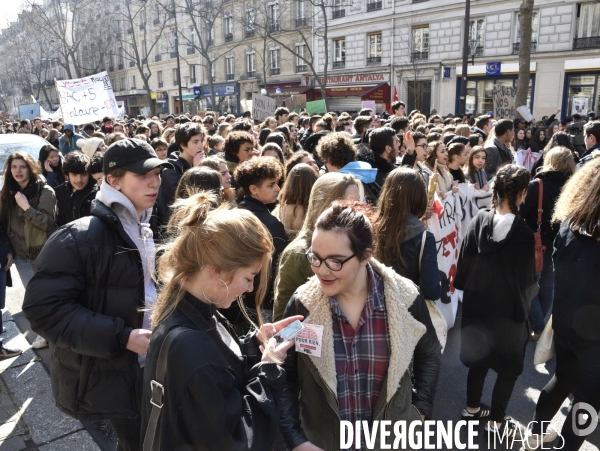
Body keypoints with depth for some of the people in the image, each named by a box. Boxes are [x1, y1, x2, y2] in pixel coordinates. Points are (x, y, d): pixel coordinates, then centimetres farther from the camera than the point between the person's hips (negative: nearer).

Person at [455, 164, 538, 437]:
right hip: (508, 310, -5)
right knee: (510, 366, 15)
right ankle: (496, 422, 27)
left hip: (477, 304, 5)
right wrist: (529, 295, 8)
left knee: (478, 357, 22)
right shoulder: (523, 232, -23)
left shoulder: (479, 220, -9)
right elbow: (526, 280, -14)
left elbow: (463, 263, -2)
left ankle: (472, 408, 38)